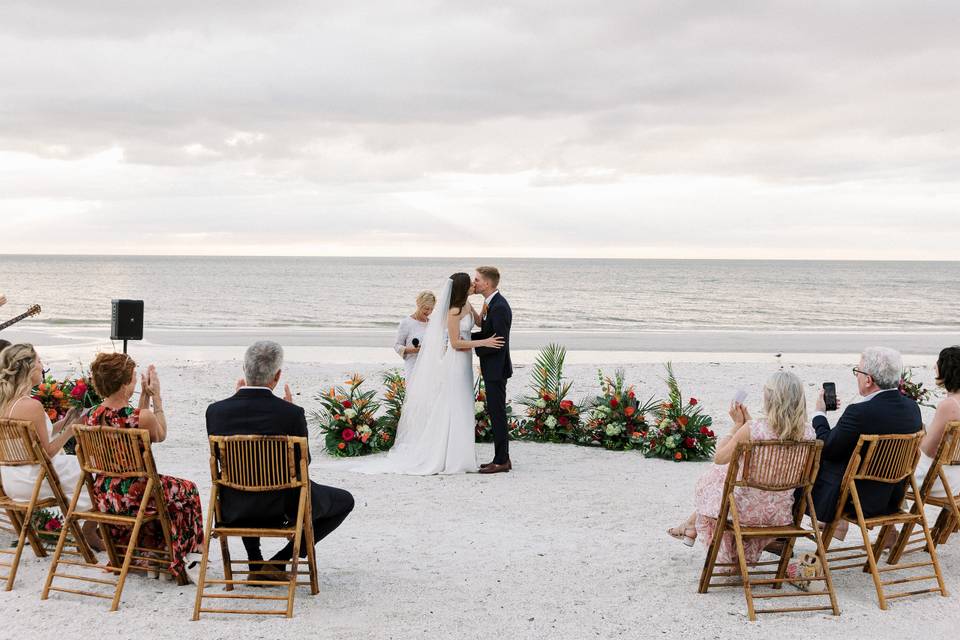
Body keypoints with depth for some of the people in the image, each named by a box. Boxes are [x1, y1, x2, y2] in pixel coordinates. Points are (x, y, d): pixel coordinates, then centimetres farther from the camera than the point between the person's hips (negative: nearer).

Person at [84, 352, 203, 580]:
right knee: (186, 490, 22)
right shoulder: (142, 416, -24)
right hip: (133, 496, -6)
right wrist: (156, 397, 2)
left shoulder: (91, 415, -5)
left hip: (103, 494, 7)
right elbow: (160, 435, 0)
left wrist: (144, 396, 10)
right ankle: (175, 560, 35)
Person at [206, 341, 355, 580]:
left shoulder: (215, 410, -13)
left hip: (233, 511, 5)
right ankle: (279, 562, 10)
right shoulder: (291, 413, -22)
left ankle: (255, 564, 32)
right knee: (344, 501, 20)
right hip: (284, 509, -4)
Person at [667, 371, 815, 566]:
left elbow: (719, 458, -8)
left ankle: (693, 525, 52)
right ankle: (692, 524, 49)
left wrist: (738, 424, 0)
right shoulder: (808, 433, -12)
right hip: (782, 513, 4)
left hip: (749, 510, -4)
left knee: (714, 476, 29)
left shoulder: (752, 429, -25)